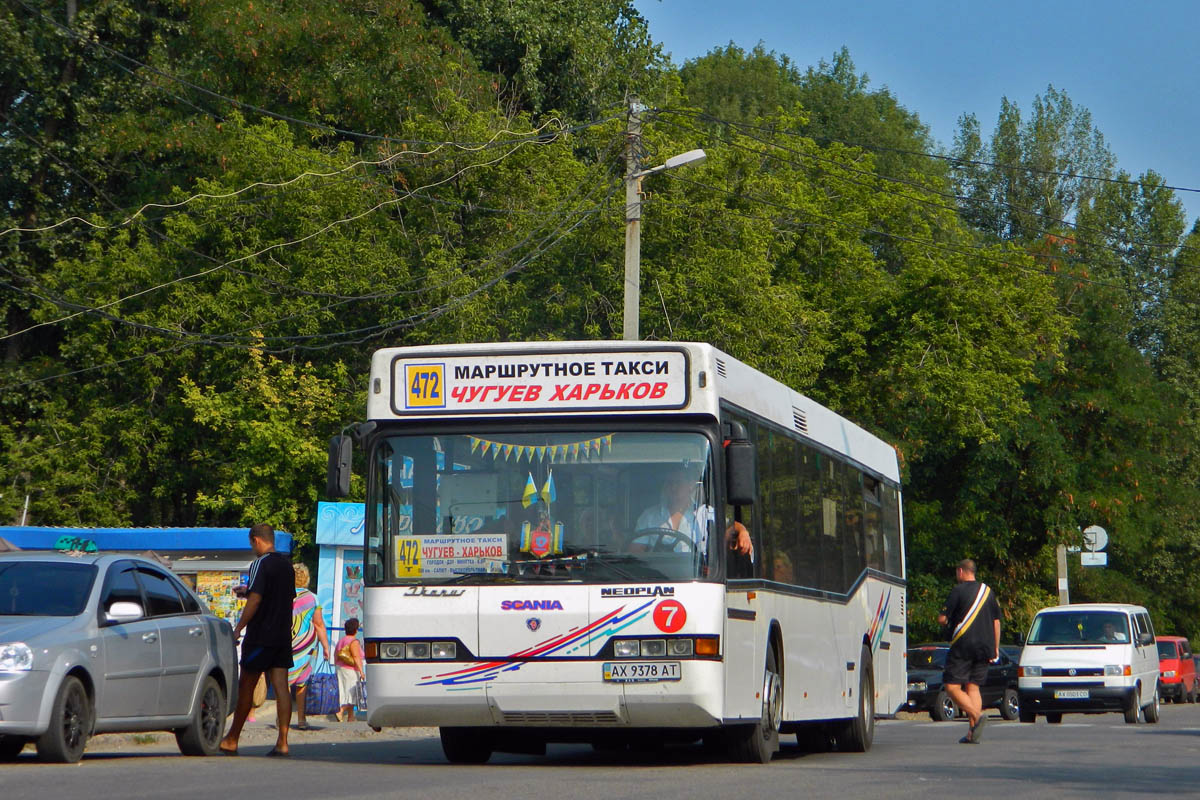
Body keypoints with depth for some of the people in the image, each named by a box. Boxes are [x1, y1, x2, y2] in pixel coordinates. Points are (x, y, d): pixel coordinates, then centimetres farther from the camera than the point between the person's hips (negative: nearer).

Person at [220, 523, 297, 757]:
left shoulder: (261, 565, -11)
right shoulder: (287, 565, 13)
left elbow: (255, 599, -18)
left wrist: (238, 629, -12)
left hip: (260, 637, -6)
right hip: (283, 636, 7)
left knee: (246, 686, 3)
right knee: (281, 686, 1)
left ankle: (232, 740, 12)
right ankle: (282, 742, -6)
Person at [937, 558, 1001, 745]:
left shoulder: (958, 591, -6)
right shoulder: (988, 591, 13)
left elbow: (942, 619, -8)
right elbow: (996, 621, 15)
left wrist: (945, 623, 15)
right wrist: (995, 647, 20)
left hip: (963, 645, -6)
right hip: (984, 647, 6)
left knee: (953, 686, -3)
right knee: (973, 687, 9)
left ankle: (977, 716, -23)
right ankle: (972, 733, -1)